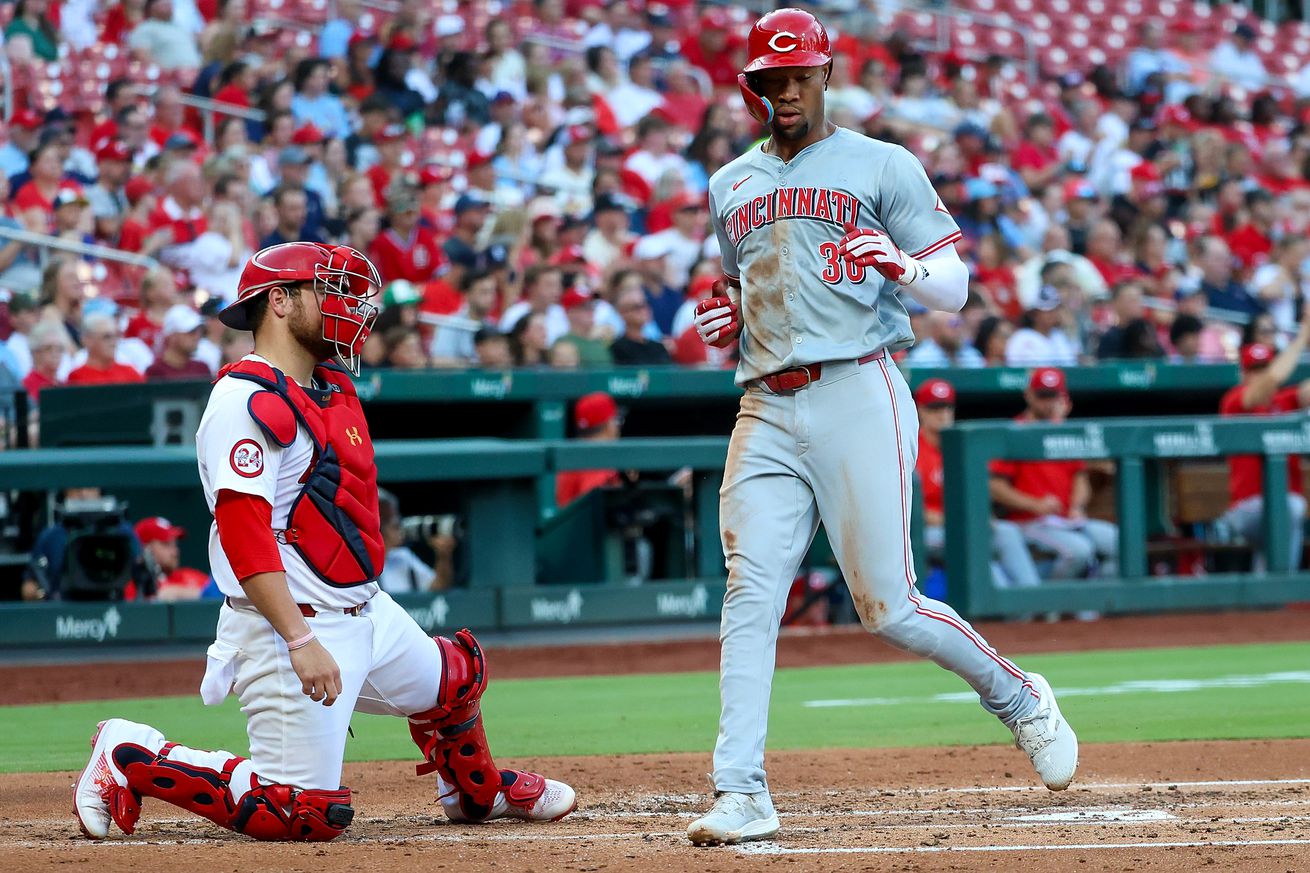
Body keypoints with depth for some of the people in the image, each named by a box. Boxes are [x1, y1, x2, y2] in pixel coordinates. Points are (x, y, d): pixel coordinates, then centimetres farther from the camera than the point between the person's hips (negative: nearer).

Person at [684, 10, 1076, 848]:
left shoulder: (883, 167, 4)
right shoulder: (732, 186, 19)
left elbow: (955, 289, 1)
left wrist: (900, 266, -21)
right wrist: (725, 318, 10)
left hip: (858, 396, -4)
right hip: (766, 409, 4)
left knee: (887, 607, -6)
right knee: (750, 597, -10)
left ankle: (1020, 699, 20)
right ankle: (742, 796, -12)